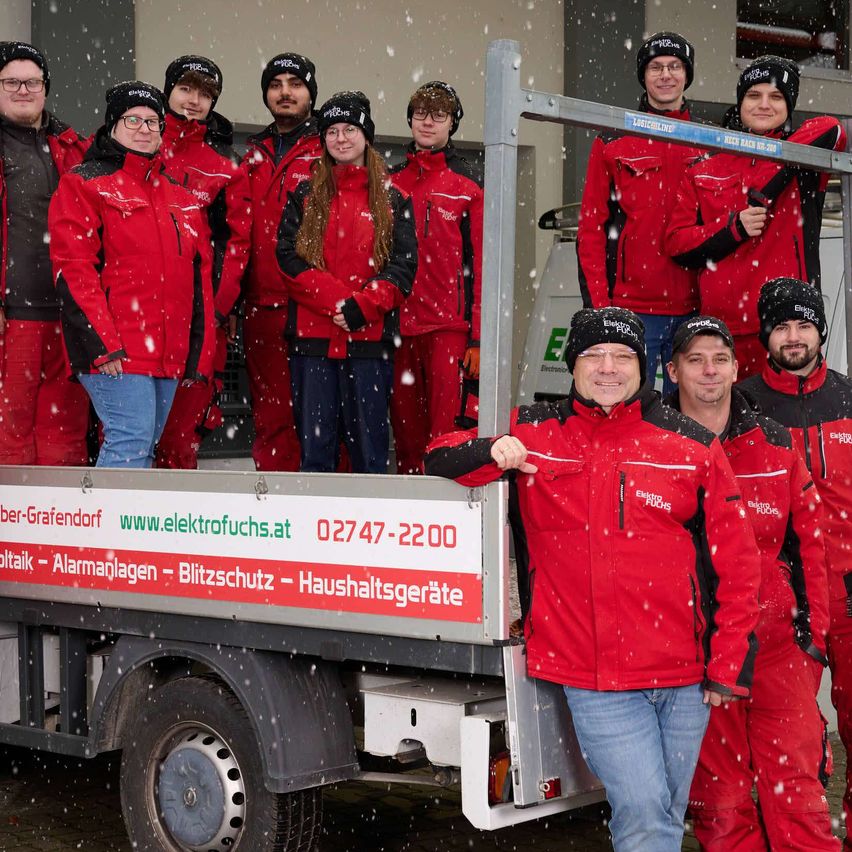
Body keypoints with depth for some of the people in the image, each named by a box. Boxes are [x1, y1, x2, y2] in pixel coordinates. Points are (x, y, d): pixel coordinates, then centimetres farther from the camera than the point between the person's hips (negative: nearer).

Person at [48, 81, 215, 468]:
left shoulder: (178, 195, 20)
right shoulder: (85, 184, 0)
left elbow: (200, 274, 20)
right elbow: (72, 268, -9)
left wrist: (201, 350, 14)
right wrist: (103, 343, -18)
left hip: (169, 350, 7)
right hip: (115, 349, -7)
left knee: (143, 448, 8)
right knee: (131, 441, -15)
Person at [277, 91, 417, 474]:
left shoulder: (393, 200, 10)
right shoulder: (304, 196, 12)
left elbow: (403, 265, 0)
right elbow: (288, 257, 0)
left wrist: (362, 306, -15)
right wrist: (337, 300, -14)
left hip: (370, 335, -1)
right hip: (312, 335, 1)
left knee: (369, 442, 0)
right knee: (314, 441, 2)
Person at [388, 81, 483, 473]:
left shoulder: (470, 183, 4)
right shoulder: (391, 183, 13)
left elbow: (481, 261, 0)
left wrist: (478, 336, -7)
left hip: (448, 323, -3)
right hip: (397, 321, 3)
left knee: (444, 426, -8)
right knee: (405, 425, 8)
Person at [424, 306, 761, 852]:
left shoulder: (693, 447, 3)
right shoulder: (533, 433, 4)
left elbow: (736, 562, 5)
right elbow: (439, 459, 9)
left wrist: (730, 665, 1)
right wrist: (489, 451, -13)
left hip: (684, 676, 2)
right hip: (592, 677, -1)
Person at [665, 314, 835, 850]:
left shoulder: (775, 445, 9)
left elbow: (809, 541, 10)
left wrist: (814, 630, 5)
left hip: (778, 640, 1)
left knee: (797, 791, -3)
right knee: (718, 799, 4)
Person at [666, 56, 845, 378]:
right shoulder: (705, 170, 15)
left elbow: (830, 130, -13)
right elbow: (677, 243, 8)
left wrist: (762, 192, -16)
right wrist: (734, 228, -8)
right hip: (721, 326, 2)